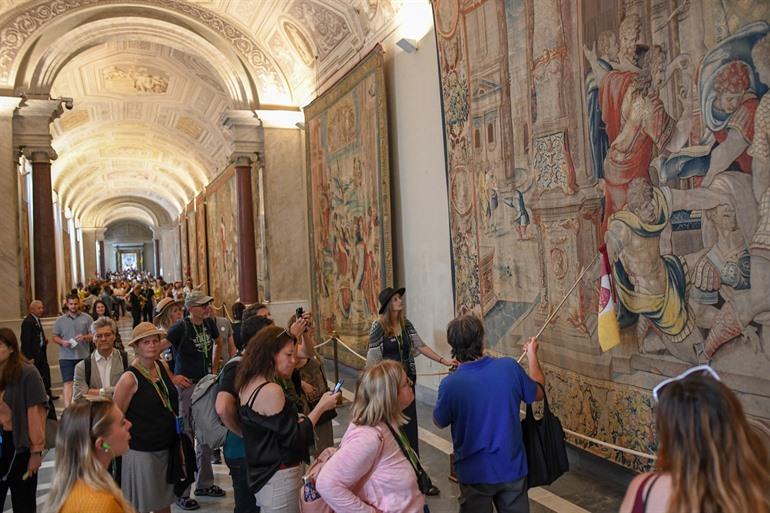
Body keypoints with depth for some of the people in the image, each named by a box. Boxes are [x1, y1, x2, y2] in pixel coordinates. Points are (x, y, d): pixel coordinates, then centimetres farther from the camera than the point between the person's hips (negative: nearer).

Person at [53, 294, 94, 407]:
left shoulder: (87, 318, 4)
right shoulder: (60, 320, 7)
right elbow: (55, 337, 9)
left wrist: (84, 337, -19)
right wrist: (62, 342, -11)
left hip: (83, 356, 0)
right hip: (66, 356, 0)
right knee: (68, 382, -8)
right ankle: (67, 408, -12)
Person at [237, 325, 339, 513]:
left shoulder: (248, 385, 5)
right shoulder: (271, 391, -23)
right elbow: (294, 439, -18)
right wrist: (321, 407, -13)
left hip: (262, 474, 9)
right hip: (279, 479, -9)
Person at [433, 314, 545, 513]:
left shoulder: (450, 384, -22)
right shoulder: (509, 368, -18)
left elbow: (439, 422, -2)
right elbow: (538, 393, 3)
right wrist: (532, 355, 17)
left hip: (475, 474, -2)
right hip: (512, 468, 2)